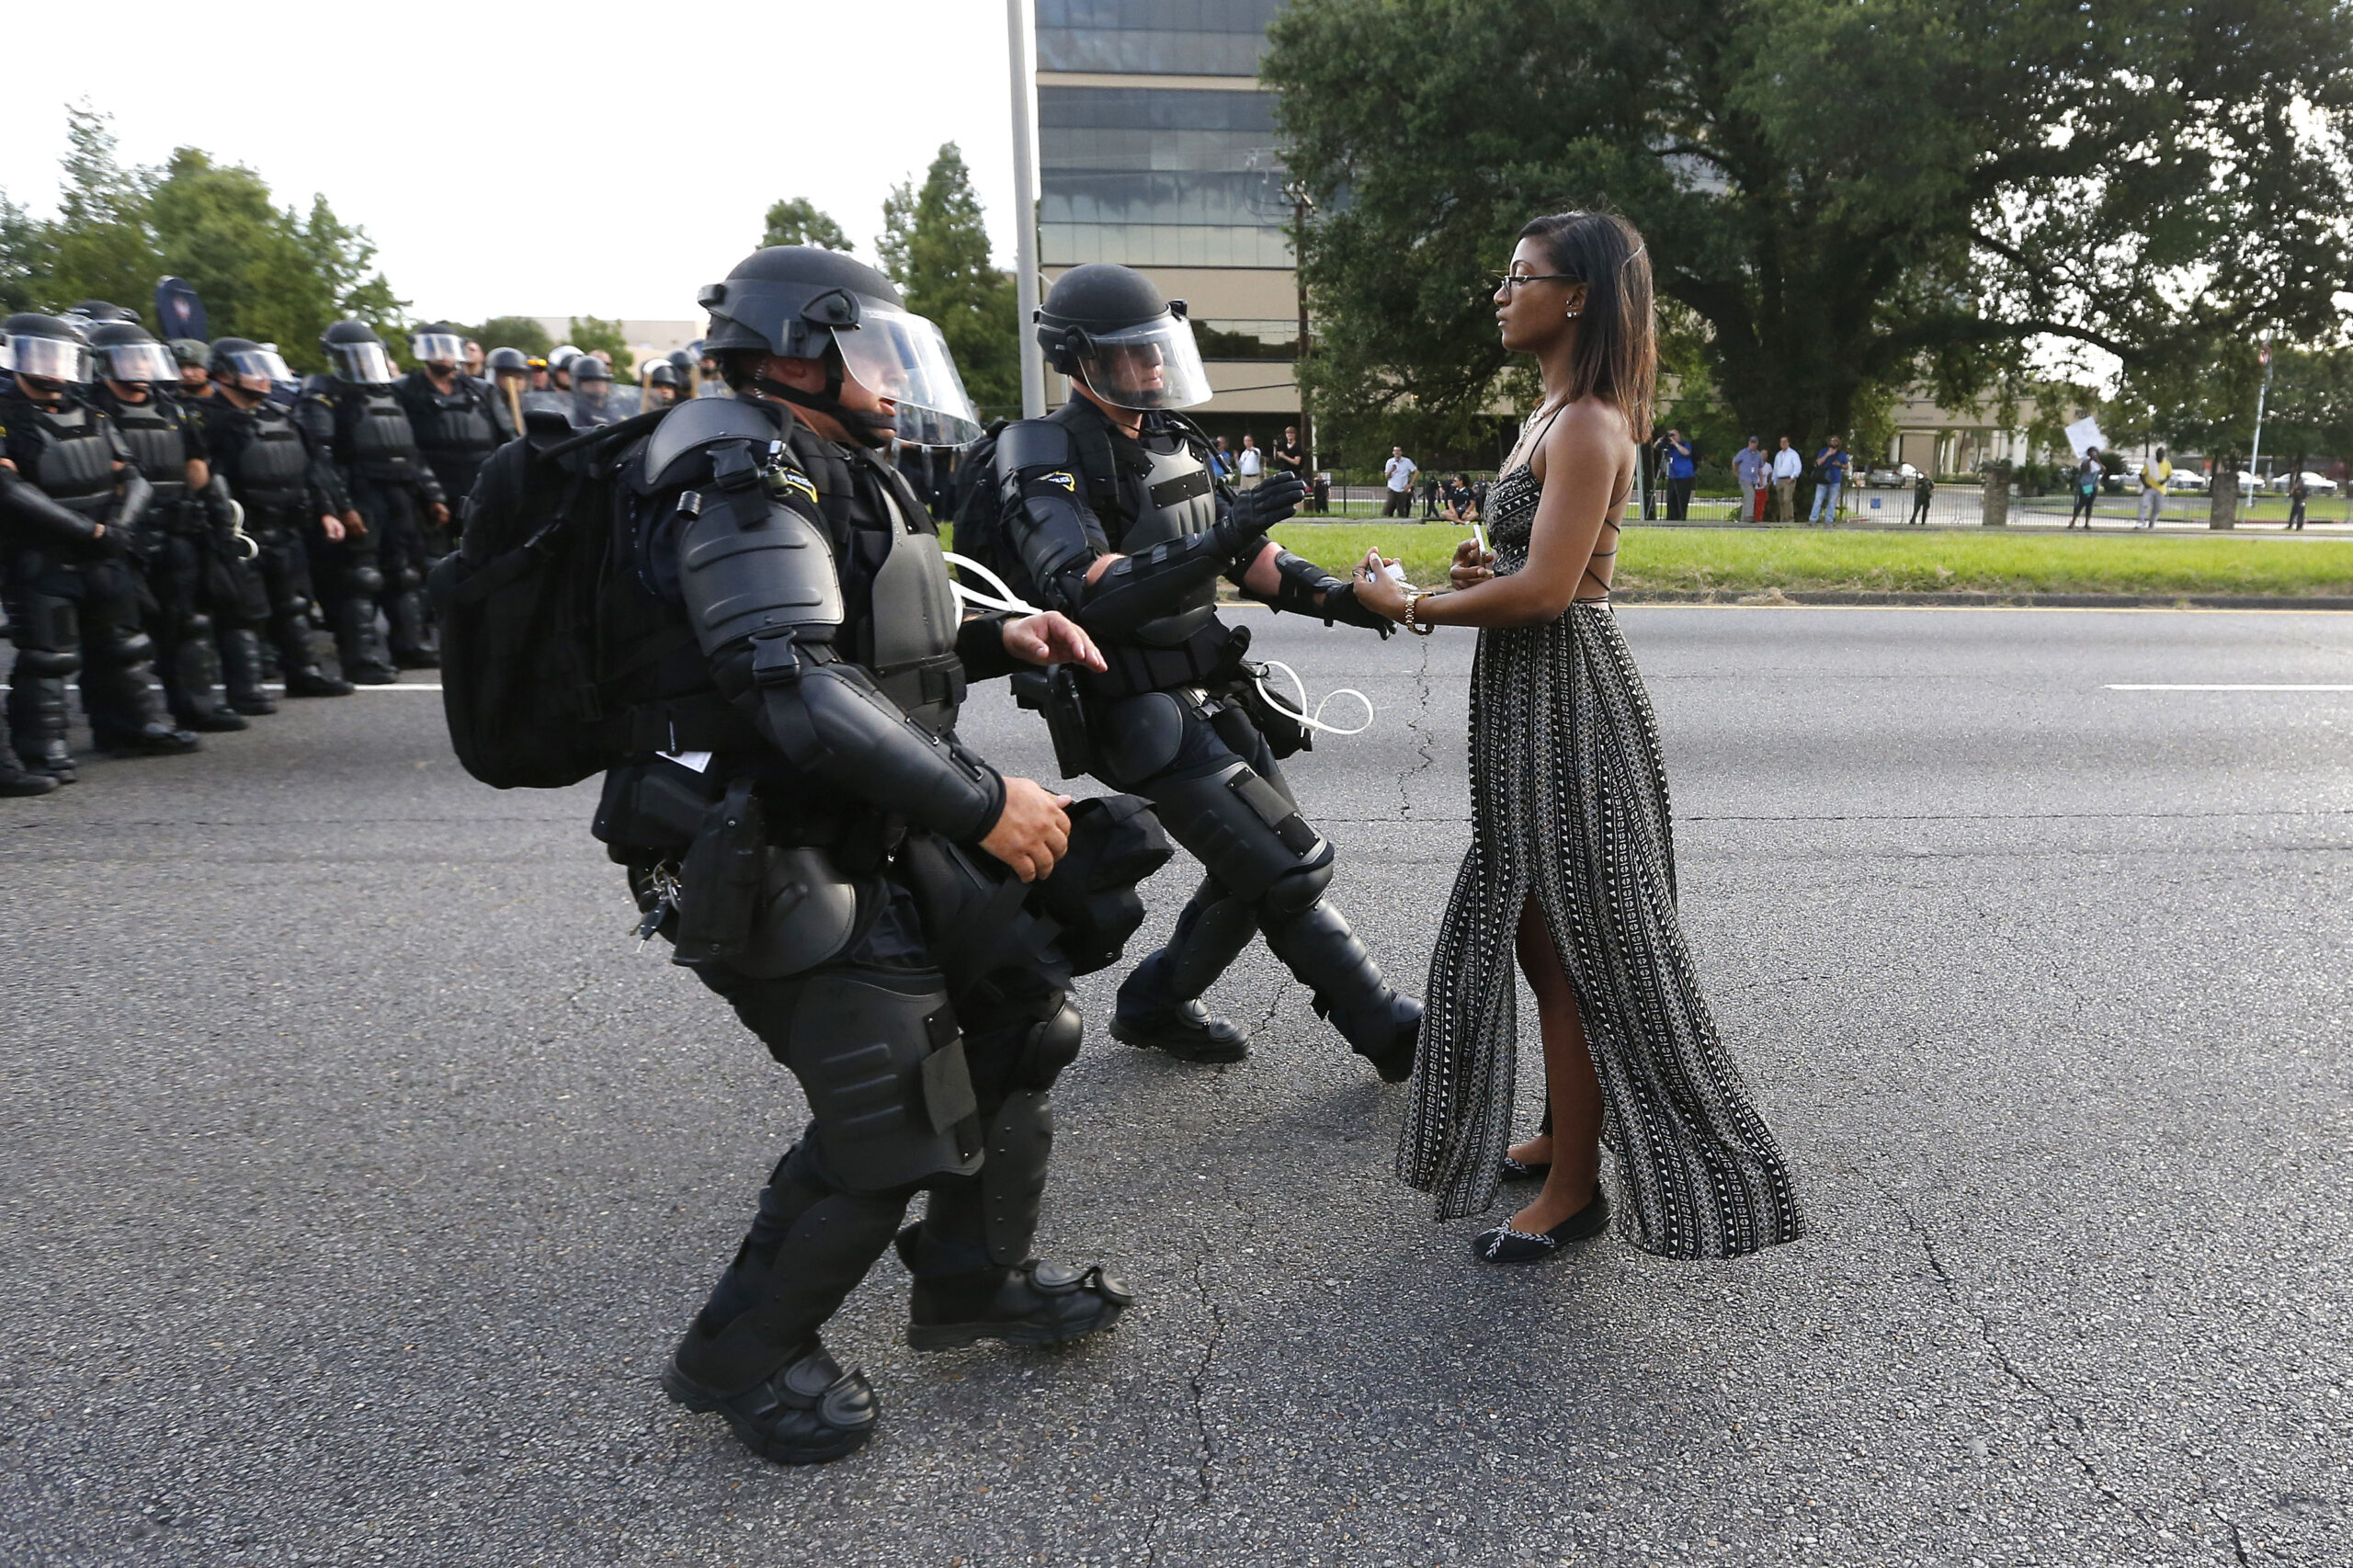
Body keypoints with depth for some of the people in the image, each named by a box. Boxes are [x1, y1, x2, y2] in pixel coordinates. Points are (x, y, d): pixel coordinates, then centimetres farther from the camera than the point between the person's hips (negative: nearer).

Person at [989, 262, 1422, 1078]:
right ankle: (1393, 1033, 7)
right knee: (1290, 870, -8)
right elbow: (1082, 592, -29)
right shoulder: (1048, 461, -14)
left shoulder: (1173, 443, 12)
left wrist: (1335, 596, 1)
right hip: (1146, 717, -9)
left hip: (1211, 697, 9)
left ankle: (1154, 1007, 29)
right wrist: (1216, 543, -37)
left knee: (1262, 868, 13)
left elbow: (1247, 557, 17)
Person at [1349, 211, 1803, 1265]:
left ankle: (1575, 1186, 13)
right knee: (1535, 931, 18)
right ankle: (1562, 1135, 33)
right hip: (1530, 699, 10)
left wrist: (1411, 608, -13)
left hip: (1565, 697, -10)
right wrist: (1483, 571, 3)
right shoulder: (1554, 414, 15)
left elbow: (1547, 587, -24)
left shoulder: (1587, 425, -16)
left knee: (1570, 944, 0)